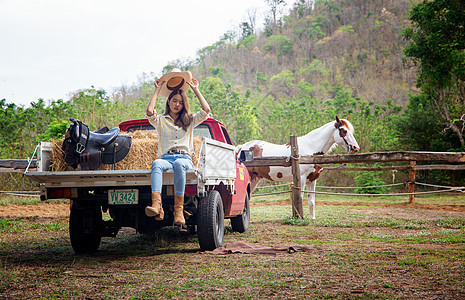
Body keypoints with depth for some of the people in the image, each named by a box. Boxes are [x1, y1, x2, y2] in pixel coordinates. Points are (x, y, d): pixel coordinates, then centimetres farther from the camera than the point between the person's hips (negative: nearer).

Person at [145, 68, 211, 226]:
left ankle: (179, 210, -48)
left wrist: (195, 89, 16)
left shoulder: (189, 121, 25)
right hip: (166, 158, 0)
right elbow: (149, 111, 1)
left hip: (185, 158, 0)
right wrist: (158, 89, 11)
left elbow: (206, 110, 9)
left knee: (179, 164, -39)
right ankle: (156, 206, -58)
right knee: (157, 164, -38)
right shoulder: (161, 121, 23)